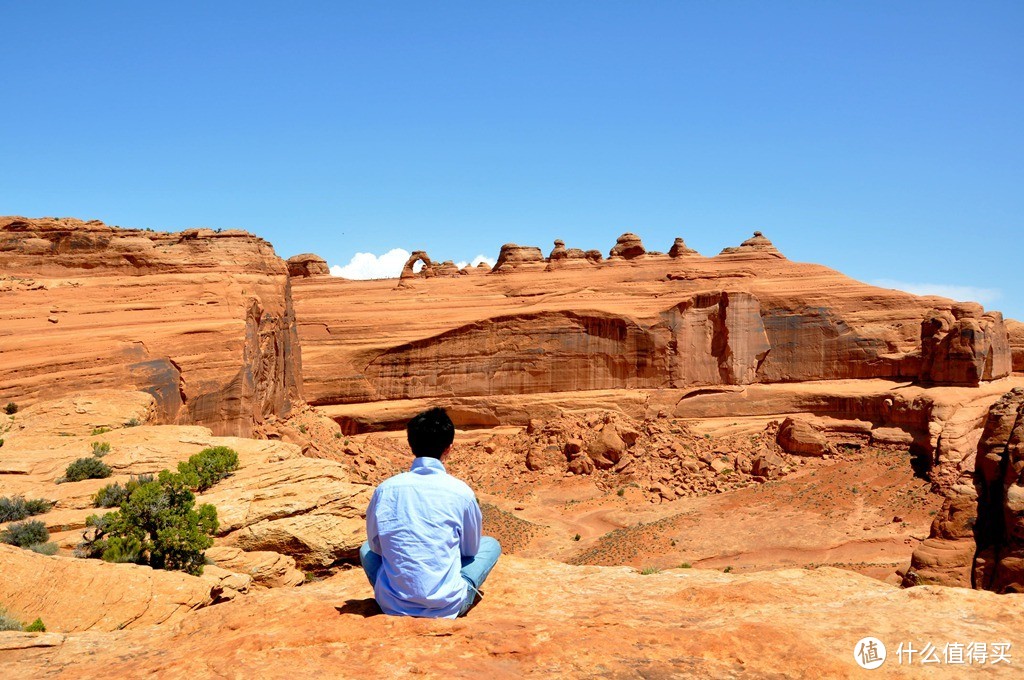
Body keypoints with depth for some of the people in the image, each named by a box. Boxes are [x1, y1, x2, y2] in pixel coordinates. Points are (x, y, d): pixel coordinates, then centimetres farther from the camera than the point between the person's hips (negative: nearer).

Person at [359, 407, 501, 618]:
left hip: (392, 606, 1)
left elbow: (375, 545, 10)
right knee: (491, 544, 22)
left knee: (366, 549, 31)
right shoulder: (461, 492, -8)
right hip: (446, 607, -1)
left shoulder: (385, 489, -4)